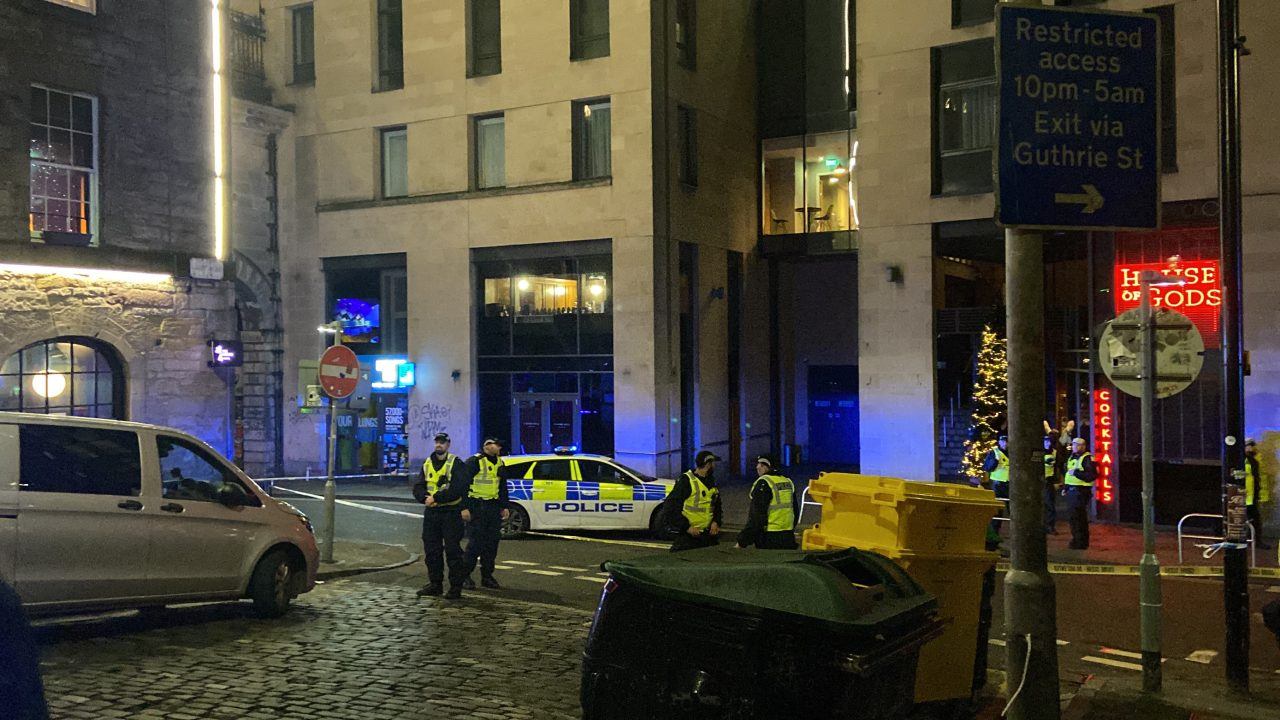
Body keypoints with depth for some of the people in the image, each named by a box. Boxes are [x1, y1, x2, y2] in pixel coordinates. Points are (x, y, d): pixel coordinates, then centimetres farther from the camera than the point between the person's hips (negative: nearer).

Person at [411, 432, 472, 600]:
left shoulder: (456, 464, -7)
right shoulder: (427, 464, 12)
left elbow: (458, 488, -19)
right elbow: (418, 487, 7)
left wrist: (436, 497, -20)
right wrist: (425, 497, -14)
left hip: (451, 513, -6)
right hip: (431, 513, 6)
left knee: (452, 551, -4)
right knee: (431, 550, 11)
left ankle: (456, 587, 2)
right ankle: (435, 584, 23)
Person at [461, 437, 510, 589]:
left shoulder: (499, 462, 14)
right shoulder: (474, 461, -9)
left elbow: (503, 486, 23)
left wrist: (504, 506, 17)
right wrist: (464, 508, -17)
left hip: (494, 507, 7)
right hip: (477, 507, -7)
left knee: (492, 543, 8)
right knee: (475, 542, -7)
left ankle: (487, 576, 17)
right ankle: (465, 576, 3)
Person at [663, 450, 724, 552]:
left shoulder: (711, 482, 16)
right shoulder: (686, 480, -9)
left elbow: (718, 506, 25)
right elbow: (670, 506, -14)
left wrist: (716, 522, 5)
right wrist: (687, 527, -18)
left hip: (708, 534, 7)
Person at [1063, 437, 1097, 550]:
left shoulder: (1087, 458, -12)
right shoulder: (1072, 458, 18)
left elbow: (1093, 475, -21)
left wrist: (1076, 473, -23)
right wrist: (1065, 487, 23)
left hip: (1081, 491, -9)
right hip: (1071, 490, 9)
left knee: (1078, 517, -7)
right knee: (1071, 516, 14)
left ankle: (1081, 543, -1)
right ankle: (1076, 540, 26)